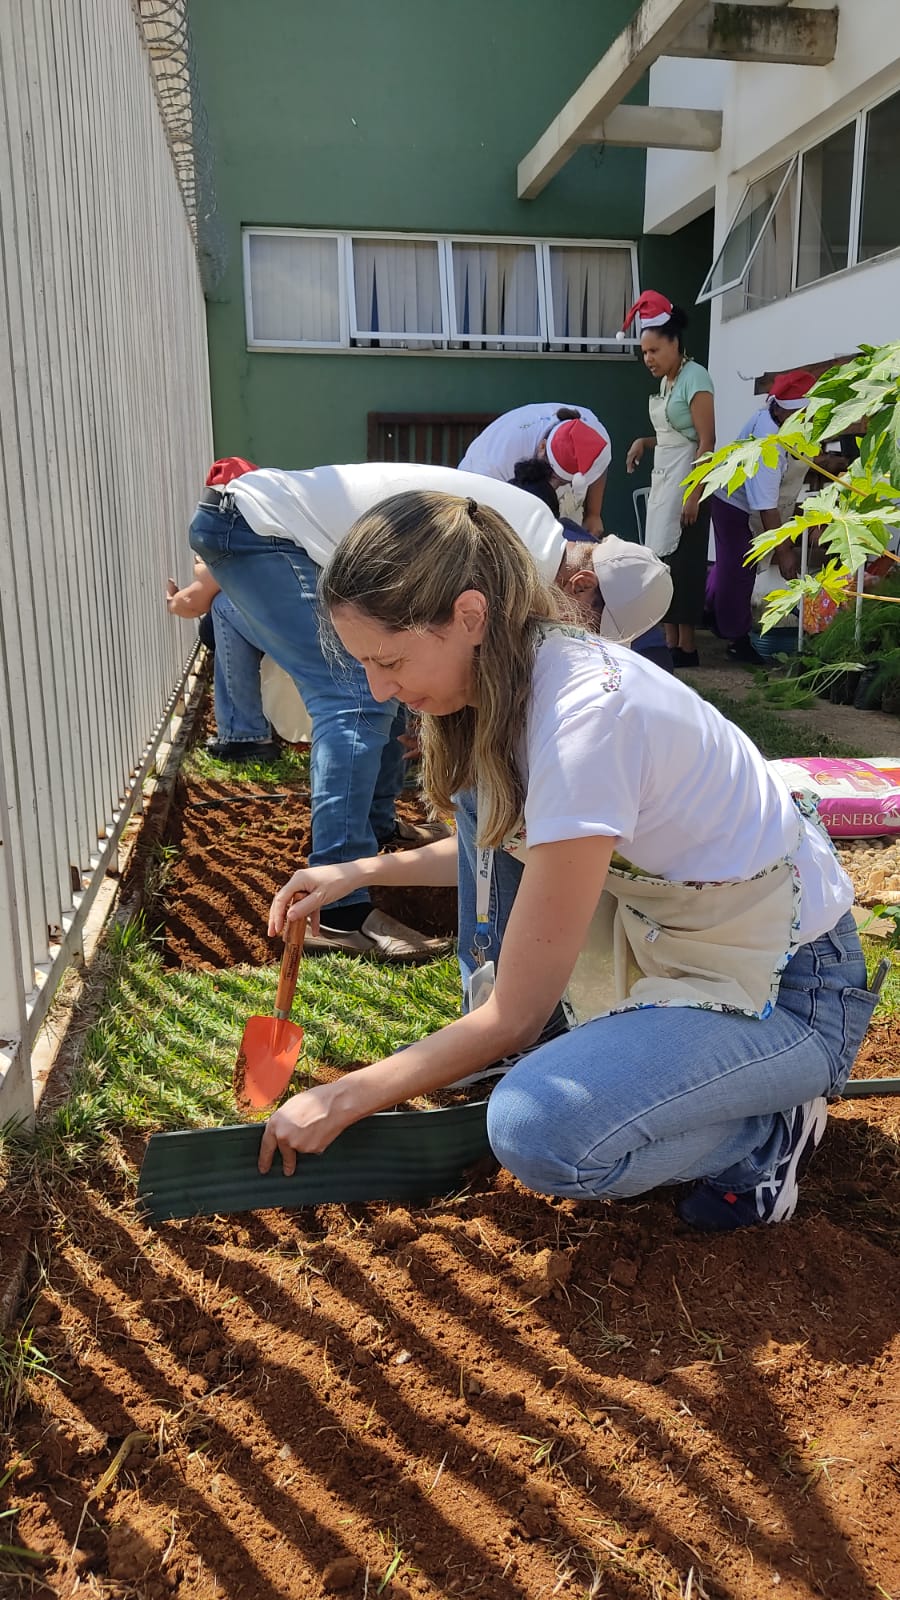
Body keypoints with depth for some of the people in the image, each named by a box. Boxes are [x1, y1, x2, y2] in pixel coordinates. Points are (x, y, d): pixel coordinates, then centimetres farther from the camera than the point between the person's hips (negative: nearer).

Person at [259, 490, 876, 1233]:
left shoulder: (583, 719, -32)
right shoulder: (513, 670, -5)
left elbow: (515, 1014, -24)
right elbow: (504, 853, 15)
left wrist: (341, 1101, -14)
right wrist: (361, 872, 4)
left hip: (786, 989, -8)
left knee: (538, 1132, -31)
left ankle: (765, 1129, -2)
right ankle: (503, 1046, 10)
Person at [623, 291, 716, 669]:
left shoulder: (694, 377, -11)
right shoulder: (665, 381, 14)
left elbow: (706, 440, -16)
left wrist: (694, 494, -22)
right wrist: (644, 442, 3)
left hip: (685, 481, -9)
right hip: (662, 478, 9)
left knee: (683, 562, -7)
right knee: (661, 559, 7)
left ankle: (687, 647, -1)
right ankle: (670, 644, 11)